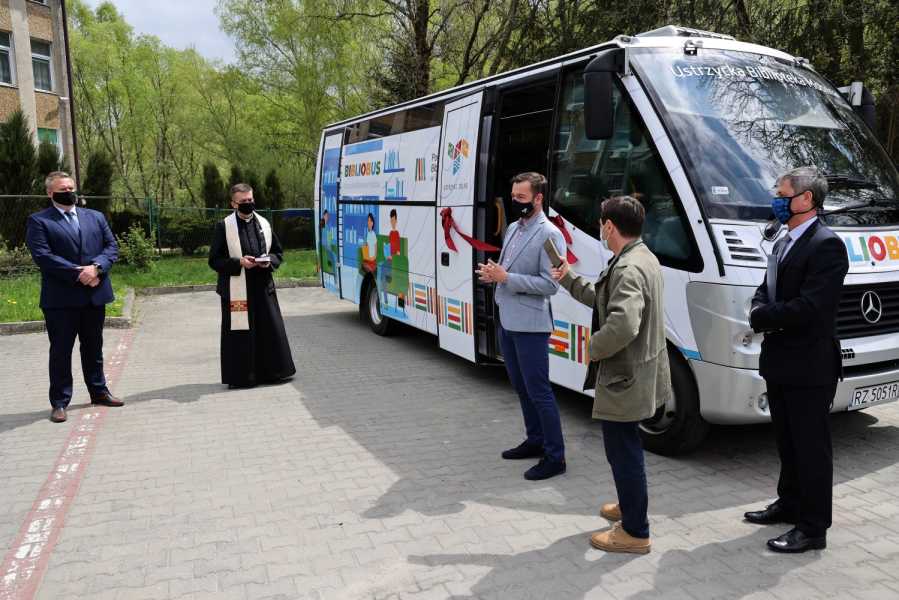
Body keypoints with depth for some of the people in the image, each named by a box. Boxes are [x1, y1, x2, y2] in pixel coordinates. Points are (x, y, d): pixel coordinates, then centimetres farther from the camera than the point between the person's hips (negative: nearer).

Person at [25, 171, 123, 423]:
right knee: (61, 350, 4)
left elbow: (111, 247, 6)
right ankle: (59, 402, 12)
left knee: (94, 347, 15)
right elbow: (43, 256, -13)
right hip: (61, 298, -4)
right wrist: (78, 273, -18)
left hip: (95, 295, 4)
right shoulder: (38, 221, -2)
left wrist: (96, 267, -13)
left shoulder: (95, 217, 12)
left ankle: (99, 392, 28)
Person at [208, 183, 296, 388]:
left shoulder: (264, 223, 11)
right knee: (240, 333, 0)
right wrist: (239, 262, -17)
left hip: (263, 287, 4)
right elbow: (214, 260, -3)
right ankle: (241, 377, 10)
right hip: (237, 290, -4)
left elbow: (278, 252, 17)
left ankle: (270, 372, 20)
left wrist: (268, 262, -5)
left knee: (270, 329, 6)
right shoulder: (224, 227, -2)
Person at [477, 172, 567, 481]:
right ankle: (535, 441, 34)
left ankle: (555, 457, 8)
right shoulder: (513, 229, 13)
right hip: (507, 320, 9)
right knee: (521, 386, 19)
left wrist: (505, 277, -21)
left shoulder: (549, 234, -14)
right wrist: (492, 273, 0)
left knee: (538, 391, -3)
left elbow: (550, 284, -19)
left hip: (530, 325, -9)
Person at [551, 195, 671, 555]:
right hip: (638, 373, 11)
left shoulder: (627, 269, -24)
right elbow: (605, 300, 17)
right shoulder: (643, 257, 9)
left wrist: (594, 348, -20)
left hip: (625, 378, -11)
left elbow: (623, 325, -37)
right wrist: (569, 280, 19)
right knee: (625, 448, 26)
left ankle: (635, 532, 17)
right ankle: (629, 505, 44)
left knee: (623, 451, 3)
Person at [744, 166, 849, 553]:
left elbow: (809, 308, -24)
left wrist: (763, 317, -12)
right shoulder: (784, 244, 15)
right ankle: (790, 504, 37)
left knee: (811, 448, 2)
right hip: (780, 363, 9)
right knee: (788, 443, 21)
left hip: (809, 367, -9)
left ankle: (812, 528, 14)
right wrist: (763, 312, -8)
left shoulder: (826, 245, -16)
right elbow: (765, 292, 15)